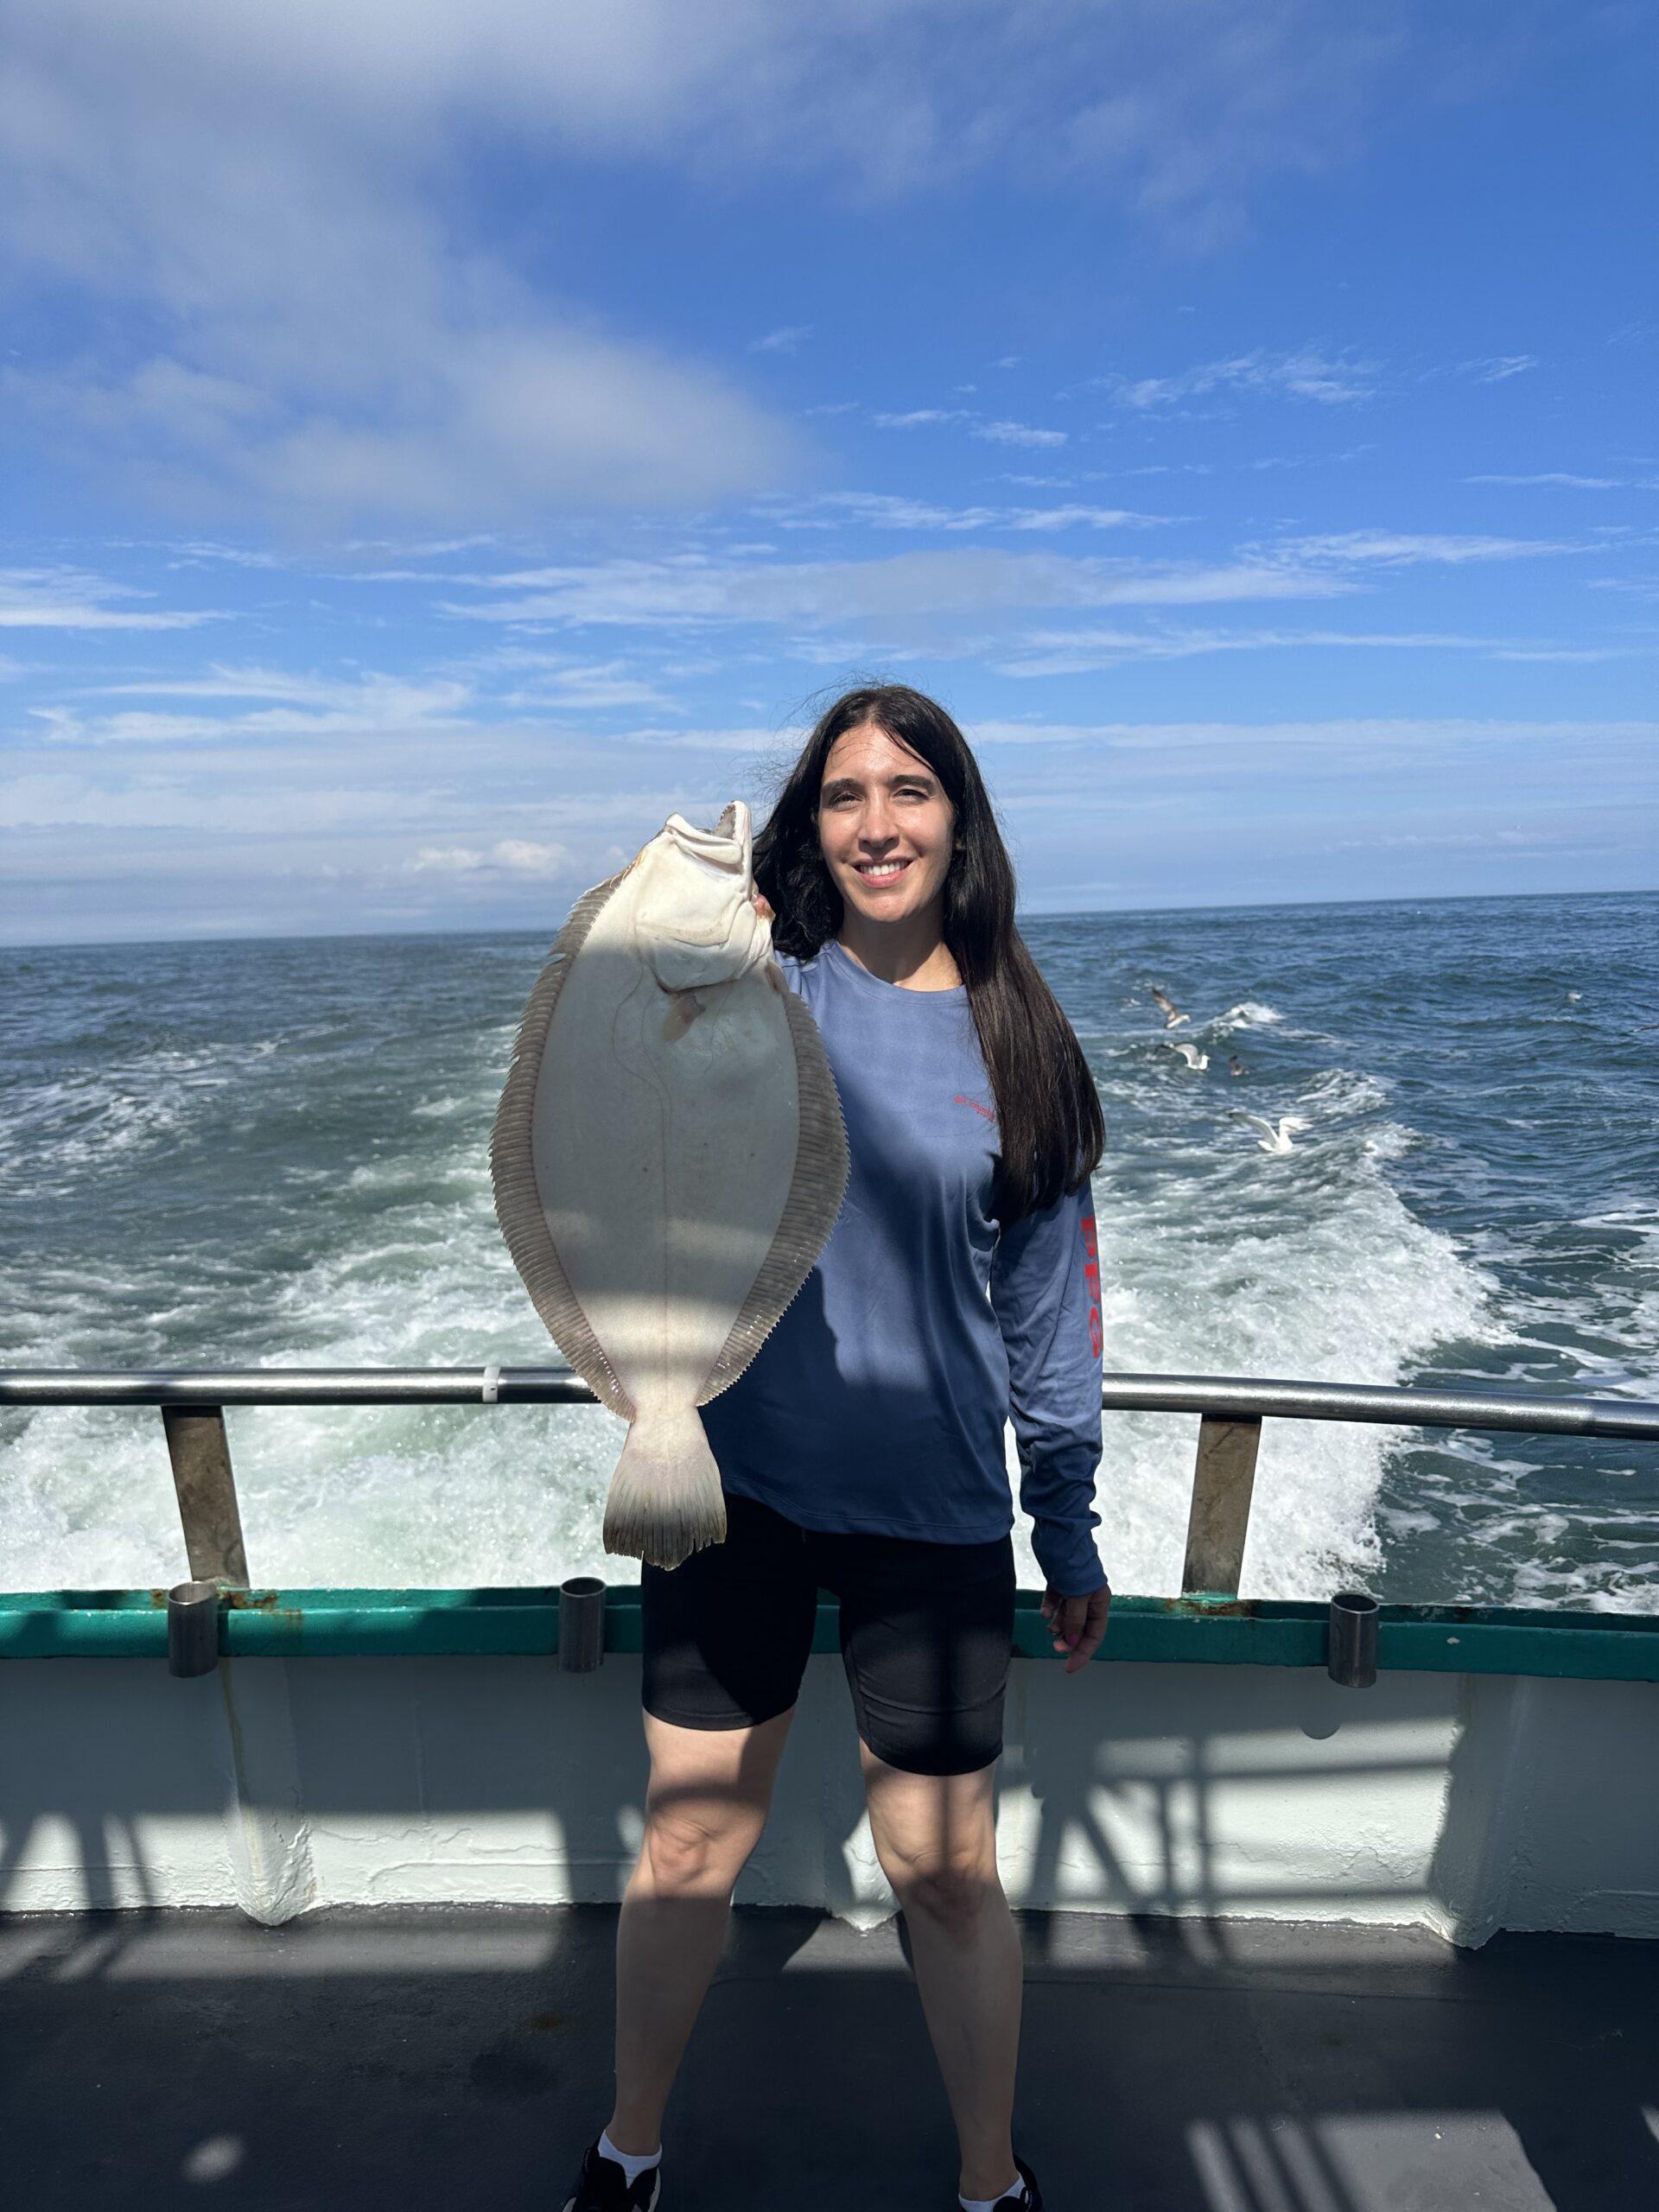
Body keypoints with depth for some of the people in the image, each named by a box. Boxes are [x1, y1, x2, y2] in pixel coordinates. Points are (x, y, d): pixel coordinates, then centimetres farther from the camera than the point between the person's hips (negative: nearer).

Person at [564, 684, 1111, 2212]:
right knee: (690, 1844, 15)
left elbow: (1051, 1308, 4)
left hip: (933, 1514, 0)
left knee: (947, 1873, 13)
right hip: (740, 1488, 0)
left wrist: (1070, 1535, 8)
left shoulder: (1016, 1041, -1)